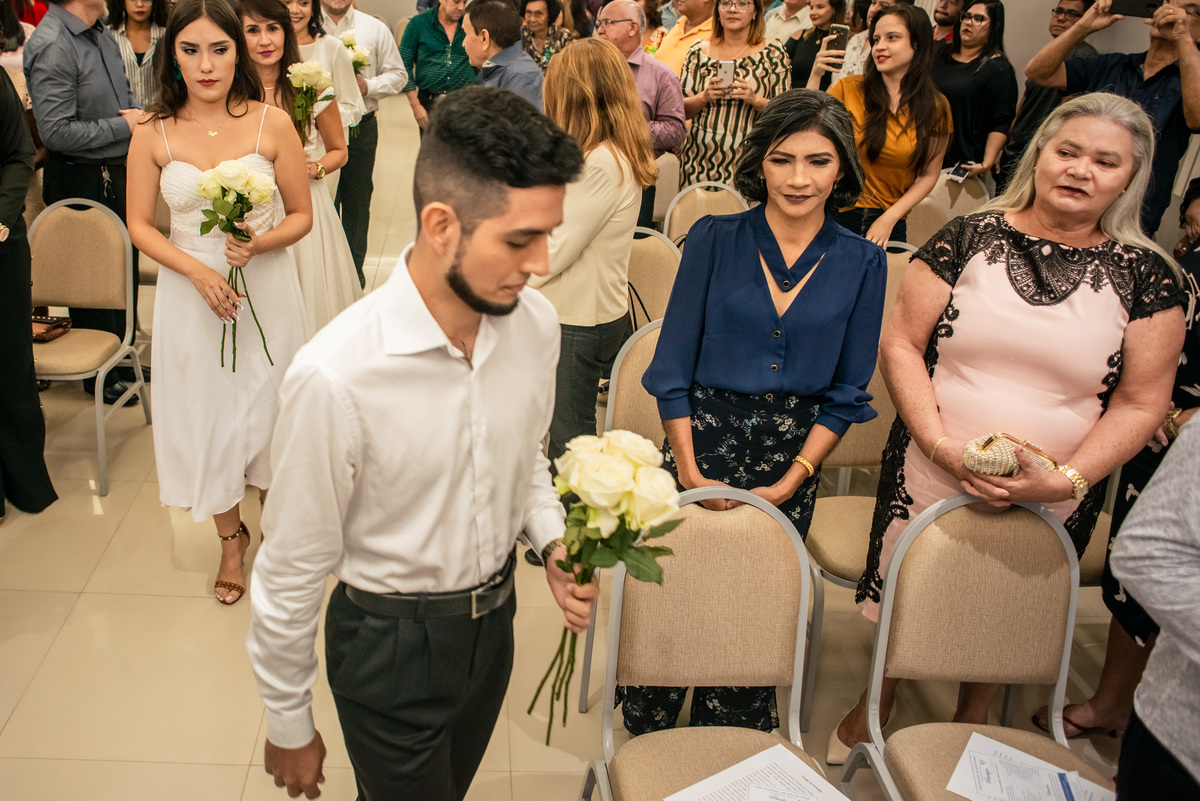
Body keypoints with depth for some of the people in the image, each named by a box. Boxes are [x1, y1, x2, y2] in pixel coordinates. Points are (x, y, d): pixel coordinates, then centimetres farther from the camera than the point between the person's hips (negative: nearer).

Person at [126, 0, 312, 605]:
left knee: (268, 405, 12)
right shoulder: (154, 134, -6)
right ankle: (231, 537, 34)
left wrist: (260, 243, -22)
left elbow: (301, 215, -2)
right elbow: (139, 225, 0)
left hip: (266, 290, -1)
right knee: (207, 412, 12)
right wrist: (197, 271, -15)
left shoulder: (272, 124, -9)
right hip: (189, 290, 1)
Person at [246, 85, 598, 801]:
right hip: (391, 644, -5)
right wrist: (289, 728, -6)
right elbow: (293, 571, -18)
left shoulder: (536, 324, -14)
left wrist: (553, 541, -11)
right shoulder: (336, 377, -31)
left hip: (496, 618, 6)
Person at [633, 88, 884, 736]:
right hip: (704, 439, -1)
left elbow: (848, 391, 3)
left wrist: (791, 481, -5)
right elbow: (673, 365, -2)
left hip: (792, 457, 1)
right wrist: (689, 468, -9)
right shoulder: (715, 239, -3)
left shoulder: (860, 263, 0)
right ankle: (647, 734, 30)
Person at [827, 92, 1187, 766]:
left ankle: (972, 722, 48)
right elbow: (901, 344, -5)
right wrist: (941, 444, -16)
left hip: (1055, 504, 1)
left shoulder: (1144, 276, -4)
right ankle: (876, 706, 45)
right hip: (930, 479, 0)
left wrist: (1066, 479, -16)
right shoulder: (971, 237, -4)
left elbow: (1141, 403, -3)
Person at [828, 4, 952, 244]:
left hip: (889, 224, 1)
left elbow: (928, 175, 1)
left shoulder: (935, 108, -1)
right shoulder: (849, 89, -3)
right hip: (838, 213, 0)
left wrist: (890, 218, -10)